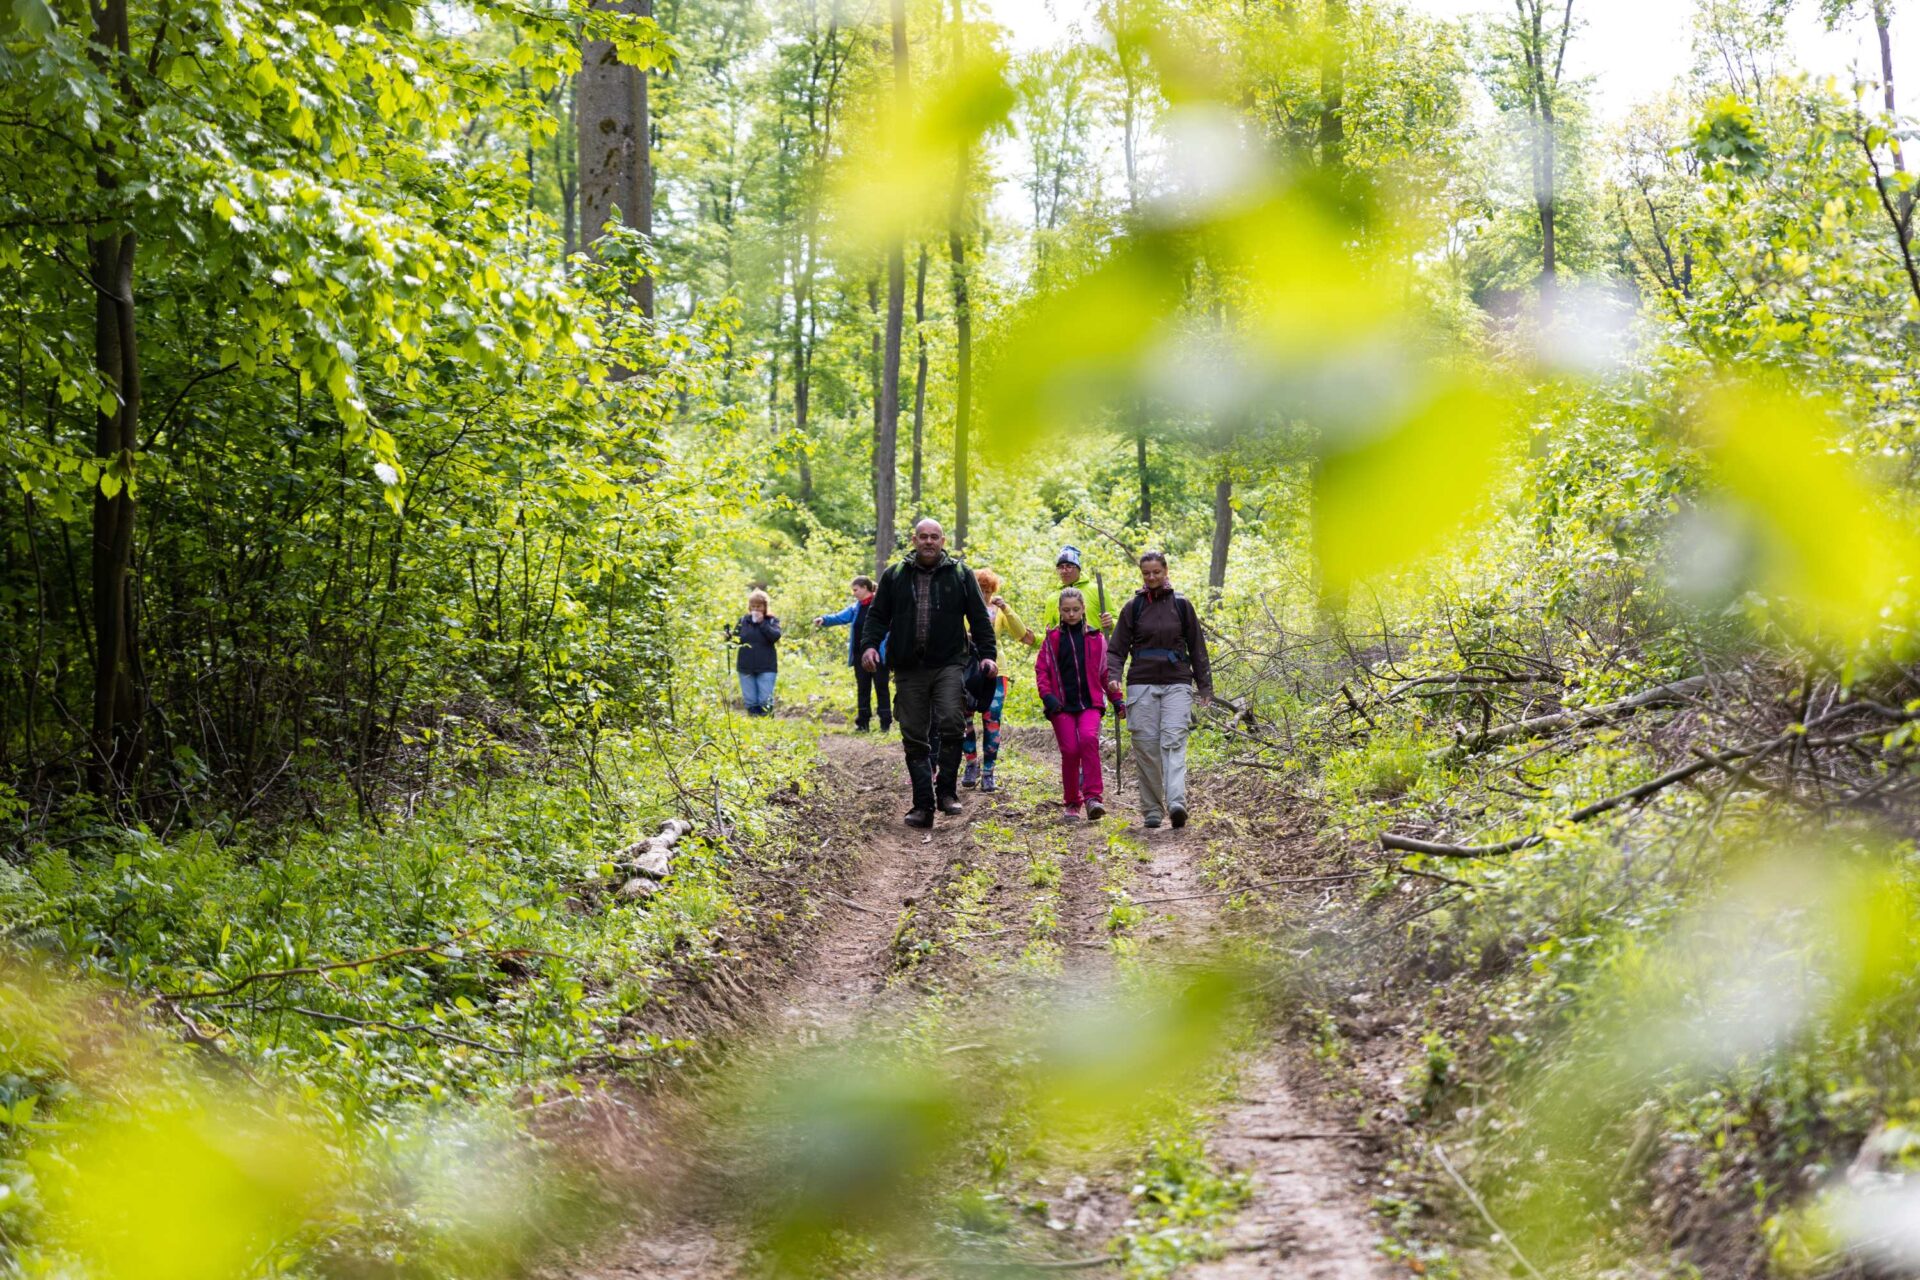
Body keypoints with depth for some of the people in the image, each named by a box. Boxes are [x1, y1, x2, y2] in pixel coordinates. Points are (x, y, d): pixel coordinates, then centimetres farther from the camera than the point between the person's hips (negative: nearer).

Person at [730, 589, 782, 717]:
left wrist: (761, 623, -16)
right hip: (746, 668, 2)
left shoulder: (772, 621, 3)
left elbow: (775, 636, -14)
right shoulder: (743, 621, 8)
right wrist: (729, 635, -16)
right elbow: (734, 639, 6)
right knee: (750, 702, 4)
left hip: (766, 668, -2)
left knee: (765, 701, -3)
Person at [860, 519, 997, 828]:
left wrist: (987, 654, -1)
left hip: (948, 665, -2)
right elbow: (877, 615, 11)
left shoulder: (960, 574, 9)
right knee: (914, 738, 2)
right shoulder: (895, 575, 11)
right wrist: (869, 644, -6)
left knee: (950, 724, -20)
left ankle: (946, 792, -7)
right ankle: (923, 805, 6)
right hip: (909, 669, 2)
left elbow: (979, 617, 9)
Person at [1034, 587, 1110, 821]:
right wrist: (1047, 696, -7)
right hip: (1062, 705, 0)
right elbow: (1041, 670, 7)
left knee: (1089, 738, -24)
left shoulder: (1096, 638, 11)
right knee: (1069, 750, -7)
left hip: (1090, 703, 0)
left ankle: (1093, 797, -25)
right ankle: (1071, 803, 9)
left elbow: (1106, 671, 15)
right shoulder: (1052, 639, 10)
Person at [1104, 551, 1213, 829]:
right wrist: (1113, 677, -11)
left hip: (1177, 684, -1)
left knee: (1174, 741, -15)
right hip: (1142, 684, 1)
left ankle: (1176, 802, -28)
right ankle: (1152, 809, 6)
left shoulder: (1181, 605, 7)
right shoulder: (1133, 607, 7)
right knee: (1146, 746, -2)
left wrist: (1205, 685, 11)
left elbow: (1197, 647, 13)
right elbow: (1117, 648, 7)